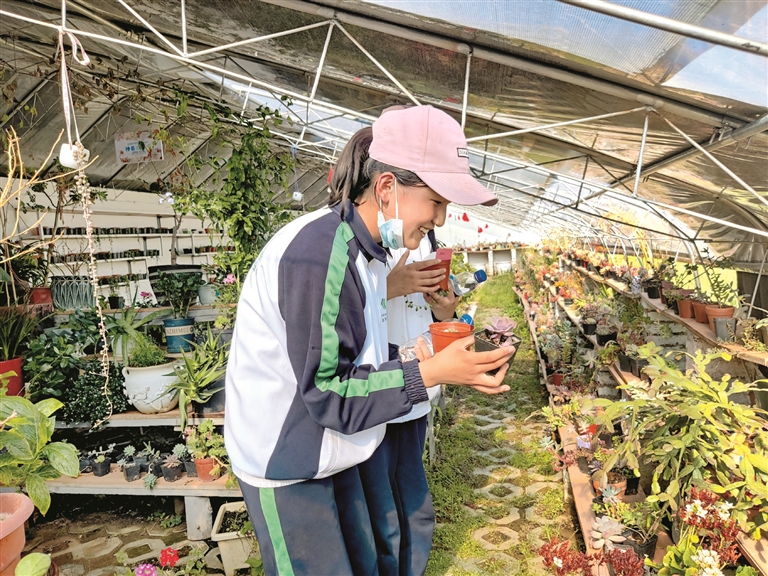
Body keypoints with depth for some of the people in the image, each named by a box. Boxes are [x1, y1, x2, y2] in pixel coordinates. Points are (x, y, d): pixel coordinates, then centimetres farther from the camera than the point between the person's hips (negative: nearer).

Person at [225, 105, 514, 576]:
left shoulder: (366, 248, 1)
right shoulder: (318, 256, -29)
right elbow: (328, 395, -26)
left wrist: (422, 362, -3)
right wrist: (432, 373, -25)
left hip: (329, 454, 8)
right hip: (285, 463, -8)